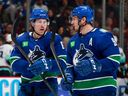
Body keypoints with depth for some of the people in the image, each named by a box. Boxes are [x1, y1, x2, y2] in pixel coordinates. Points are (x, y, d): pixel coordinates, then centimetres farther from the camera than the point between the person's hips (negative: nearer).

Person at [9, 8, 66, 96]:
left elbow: (63, 62, -15)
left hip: (48, 86, -3)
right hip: (27, 85, 3)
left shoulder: (55, 39, -6)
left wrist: (47, 64, -34)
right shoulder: (22, 39, 0)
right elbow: (14, 63, -9)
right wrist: (30, 66, -27)